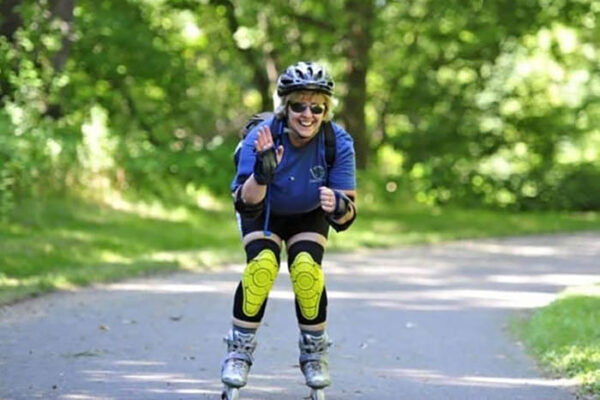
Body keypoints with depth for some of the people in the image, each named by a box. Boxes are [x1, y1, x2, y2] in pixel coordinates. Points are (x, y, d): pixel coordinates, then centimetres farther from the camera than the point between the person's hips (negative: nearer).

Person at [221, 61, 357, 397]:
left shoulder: (338, 142, -28)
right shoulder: (262, 137, -31)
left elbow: (347, 216, -27)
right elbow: (246, 205, -35)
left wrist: (338, 207, -50)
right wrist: (262, 174, -53)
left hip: (309, 216, 1)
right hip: (265, 213, -1)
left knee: (307, 269, -23)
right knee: (262, 265, -26)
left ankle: (314, 353, 1)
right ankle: (240, 350, -5)